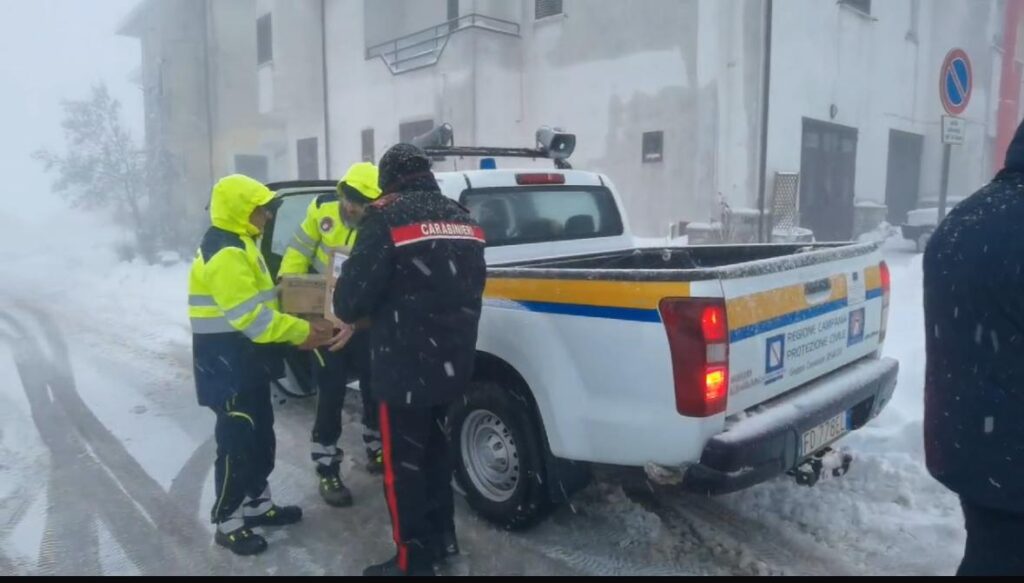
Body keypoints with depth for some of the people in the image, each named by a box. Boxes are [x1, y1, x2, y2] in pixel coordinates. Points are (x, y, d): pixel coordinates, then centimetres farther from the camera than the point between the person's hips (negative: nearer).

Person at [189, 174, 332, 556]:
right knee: (237, 443, -1)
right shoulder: (224, 253, -20)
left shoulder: (239, 246, 14)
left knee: (261, 438, 18)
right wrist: (301, 332, -18)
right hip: (228, 364, -10)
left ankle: (257, 505, 32)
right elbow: (250, 316, -25)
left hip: (247, 361, 10)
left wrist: (299, 330, 7)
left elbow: (259, 306, 18)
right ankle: (229, 523, 12)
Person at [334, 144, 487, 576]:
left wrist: (348, 313, 7)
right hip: (453, 363, 8)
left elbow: (350, 299, -15)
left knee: (403, 464, 7)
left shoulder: (387, 220, -13)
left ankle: (413, 561, 19)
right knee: (435, 449, 24)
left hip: (406, 368, -7)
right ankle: (442, 537, 36)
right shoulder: (464, 221, 9)